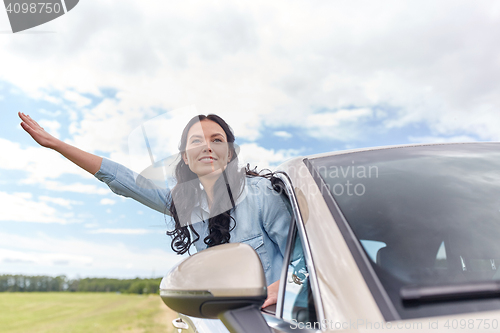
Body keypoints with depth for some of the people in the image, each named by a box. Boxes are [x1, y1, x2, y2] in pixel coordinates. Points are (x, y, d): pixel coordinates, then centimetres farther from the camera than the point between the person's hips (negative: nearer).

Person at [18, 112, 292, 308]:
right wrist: (54, 143, 10)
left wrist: (276, 289, -26)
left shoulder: (261, 193, -11)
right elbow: (118, 178, 6)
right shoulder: (183, 202, 1)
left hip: (275, 314, -4)